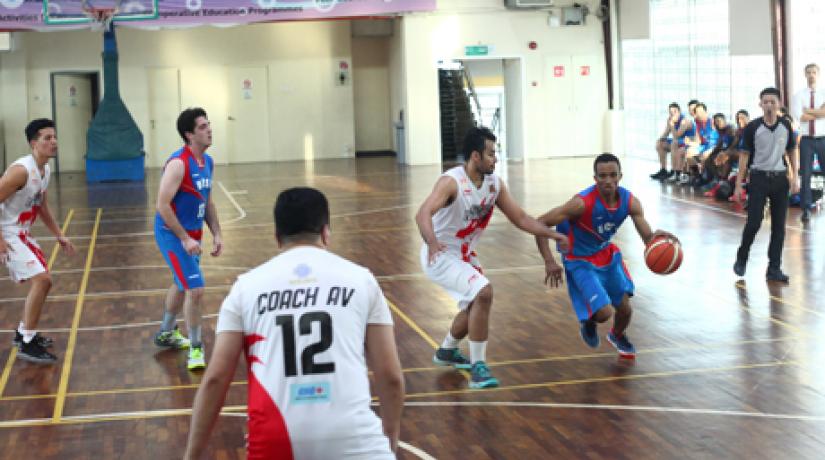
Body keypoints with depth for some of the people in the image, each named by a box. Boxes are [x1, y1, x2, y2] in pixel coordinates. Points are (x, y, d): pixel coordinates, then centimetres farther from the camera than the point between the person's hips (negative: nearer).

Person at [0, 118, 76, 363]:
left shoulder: (45, 170, 6)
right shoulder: (21, 170, -24)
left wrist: (59, 236, 19)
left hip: (22, 233, 10)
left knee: (43, 281, 16)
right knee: (41, 279, -18)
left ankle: (23, 332, 31)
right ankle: (27, 343, -11)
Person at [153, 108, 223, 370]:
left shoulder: (207, 162, 5)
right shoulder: (178, 164, -22)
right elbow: (163, 205, -24)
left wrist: (216, 234, 7)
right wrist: (185, 239, -24)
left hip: (192, 233, 9)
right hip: (172, 233, -9)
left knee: (182, 285, 24)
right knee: (195, 289, -13)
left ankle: (166, 333, 44)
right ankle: (195, 349, -1)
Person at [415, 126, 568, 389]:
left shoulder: (494, 184, -3)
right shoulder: (451, 182, -26)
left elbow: (520, 218, 4)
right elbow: (423, 213, -40)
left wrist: (553, 235, -6)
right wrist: (432, 242, -59)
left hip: (465, 255, 9)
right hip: (440, 256, -9)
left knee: (477, 304, 23)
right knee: (484, 293, -26)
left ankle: (447, 352, 48)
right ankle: (478, 367, -18)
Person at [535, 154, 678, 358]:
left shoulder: (630, 201, -18)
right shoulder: (583, 202, -33)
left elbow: (648, 238, -15)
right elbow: (540, 224, -30)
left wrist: (657, 236, -40)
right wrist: (549, 261, -38)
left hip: (607, 253, 5)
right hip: (580, 261, -5)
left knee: (625, 308, 10)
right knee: (604, 313, -17)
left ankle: (617, 336, 46)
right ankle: (588, 322, 22)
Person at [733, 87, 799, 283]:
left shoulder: (786, 125, 2)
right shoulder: (753, 127, -6)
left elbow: (791, 152, 12)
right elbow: (744, 155, -3)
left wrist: (794, 178, 6)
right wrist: (738, 184, -6)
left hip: (780, 178, 3)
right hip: (759, 178, -3)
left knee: (779, 225, 3)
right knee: (754, 222, -6)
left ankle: (774, 268, 9)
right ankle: (741, 258, 17)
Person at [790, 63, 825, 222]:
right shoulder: (798, 96, 3)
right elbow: (797, 116, -13)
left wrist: (807, 111, -11)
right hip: (806, 139, -1)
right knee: (805, 175, 2)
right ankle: (806, 209, 9)